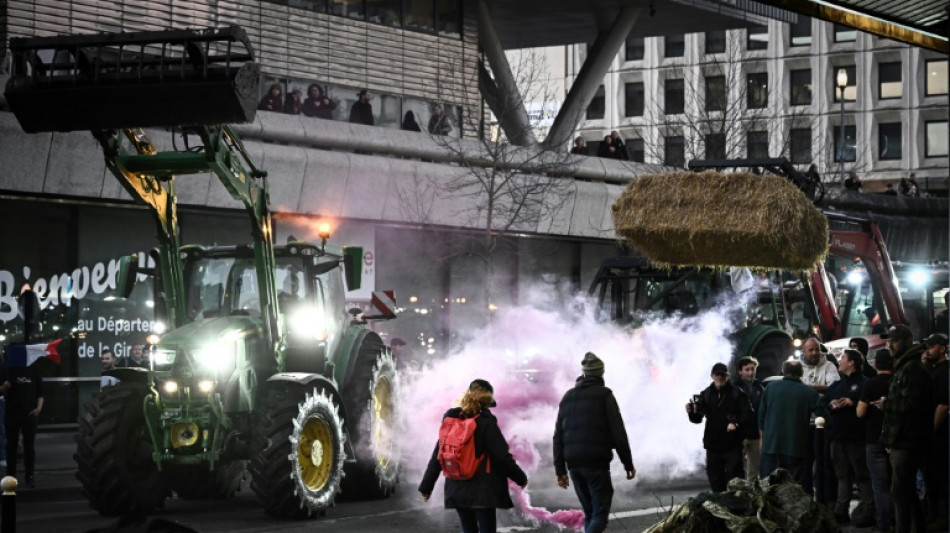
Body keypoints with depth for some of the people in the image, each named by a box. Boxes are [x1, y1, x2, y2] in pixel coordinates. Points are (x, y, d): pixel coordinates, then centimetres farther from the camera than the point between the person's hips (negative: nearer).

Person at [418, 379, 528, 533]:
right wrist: (521, 478, 3)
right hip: (482, 491, -5)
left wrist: (426, 486, 14)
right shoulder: (486, 422, -10)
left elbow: (437, 457, 7)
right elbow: (502, 456, -10)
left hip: (456, 491, 5)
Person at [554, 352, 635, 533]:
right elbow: (618, 433, -7)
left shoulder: (568, 397, 14)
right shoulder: (604, 395, -2)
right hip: (597, 464, -5)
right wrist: (628, 464, 1)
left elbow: (558, 437, 13)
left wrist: (560, 470, 16)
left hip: (573, 464, 5)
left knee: (589, 514, 15)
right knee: (600, 514, -5)